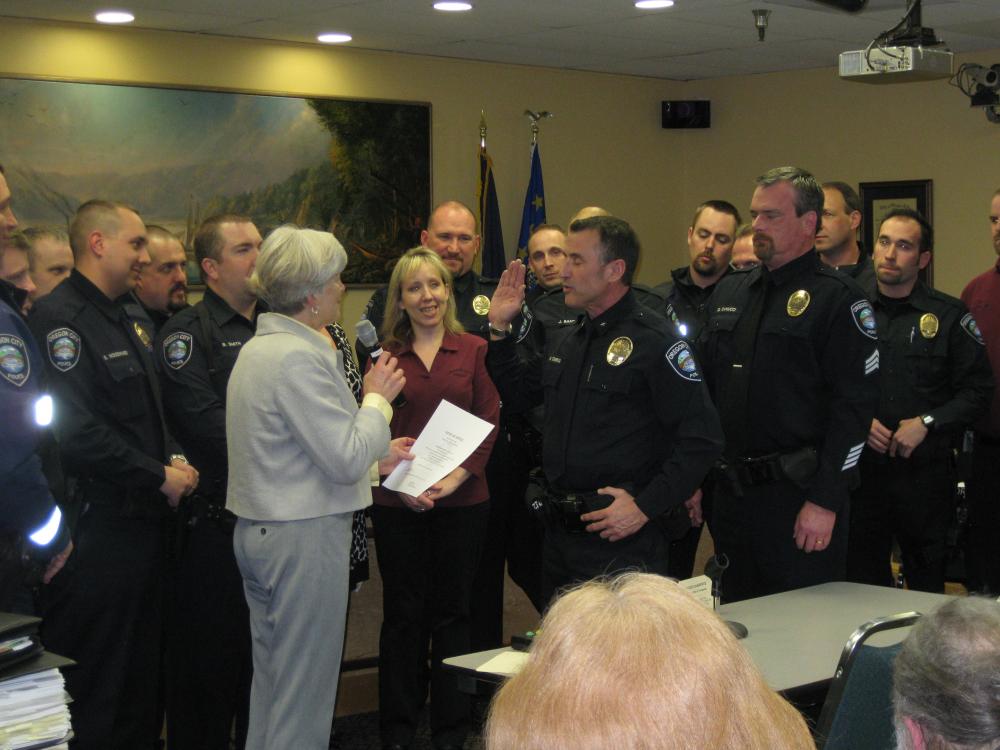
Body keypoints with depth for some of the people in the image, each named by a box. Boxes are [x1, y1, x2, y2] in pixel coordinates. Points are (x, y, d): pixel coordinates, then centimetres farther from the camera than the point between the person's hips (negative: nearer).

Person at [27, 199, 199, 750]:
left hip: (142, 519, 10)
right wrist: (159, 476, -16)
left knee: (142, 672, 18)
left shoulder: (121, 321, 16)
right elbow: (76, 431, -24)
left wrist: (174, 458, 5)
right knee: (96, 686, -1)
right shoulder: (60, 319, -15)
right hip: (98, 532, -10)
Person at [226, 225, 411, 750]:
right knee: (305, 691, 0)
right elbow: (346, 459, -20)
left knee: (271, 681, 18)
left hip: (260, 530, 10)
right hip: (305, 535, -10)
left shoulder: (259, 347, 11)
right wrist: (378, 398, -6)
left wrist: (373, 457, 16)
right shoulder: (297, 357, -20)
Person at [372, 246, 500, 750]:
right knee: (403, 613, 6)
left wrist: (456, 477, -13)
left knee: (452, 612, 7)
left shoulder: (474, 351, 3)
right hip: (398, 504, 0)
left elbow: (489, 423, 0)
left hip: (462, 501, 0)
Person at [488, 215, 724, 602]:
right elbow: (518, 394, 25)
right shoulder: (573, 340, 14)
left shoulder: (655, 340, -13)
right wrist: (499, 328, 15)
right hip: (560, 532, 8)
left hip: (623, 541, -8)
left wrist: (646, 506, -19)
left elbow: (702, 437, -18)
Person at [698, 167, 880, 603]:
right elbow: (704, 388, 18)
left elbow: (855, 406, -13)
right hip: (729, 493, 7)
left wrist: (825, 500, -17)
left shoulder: (838, 299, -7)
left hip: (799, 499, -6)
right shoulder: (729, 293, 14)